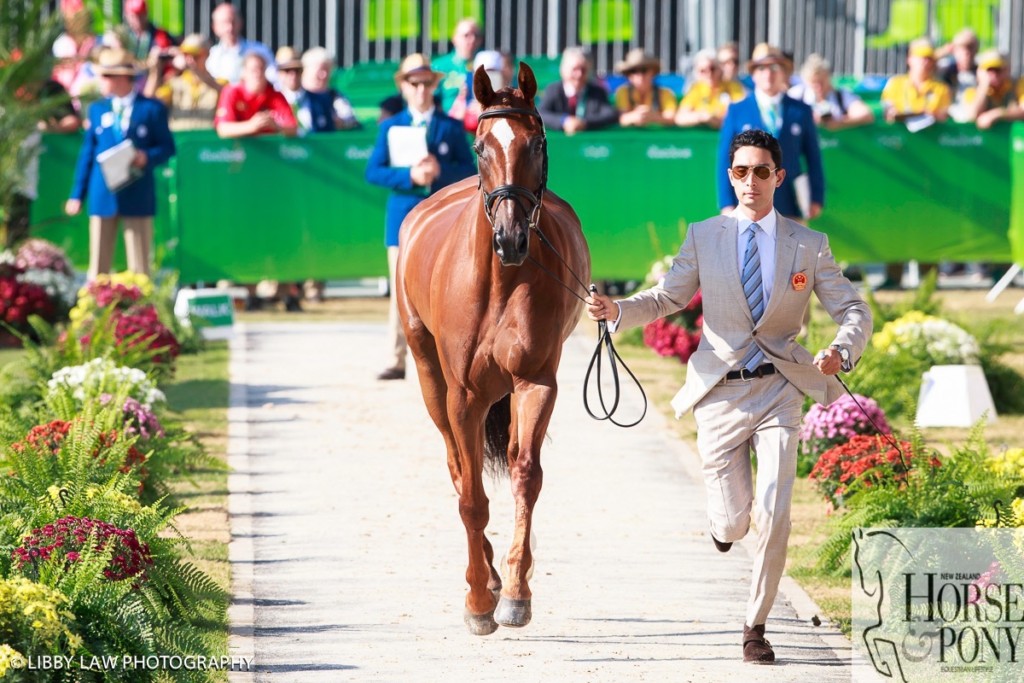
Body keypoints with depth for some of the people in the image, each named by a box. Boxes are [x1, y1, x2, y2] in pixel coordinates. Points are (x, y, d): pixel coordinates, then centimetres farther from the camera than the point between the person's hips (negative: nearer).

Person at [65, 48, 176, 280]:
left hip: (138, 196, -2)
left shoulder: (152, 109, 2)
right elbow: (87, 153, 12)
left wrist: (147, 158, -18)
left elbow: (167, 147, 4)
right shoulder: (97, 109, 12)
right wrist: (77, 194, 7)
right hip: (103, 197, 3)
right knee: (98, 264, 2)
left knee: (139, 266, 2)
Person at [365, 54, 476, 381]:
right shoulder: (391, 127, 7)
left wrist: (440, 170, -16)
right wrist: (409, 176, -15)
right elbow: (373, 172, -1)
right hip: (402, 216, 0)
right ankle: (397, 361, -1)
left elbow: (469, 171, 2)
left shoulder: (452, 127, 6)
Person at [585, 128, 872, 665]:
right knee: (732, 524, 1)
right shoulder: (704, 238, 4)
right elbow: (666, 298, 8)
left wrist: (842, 351, -20)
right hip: (721, 392, 0)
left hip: (778, 393, 0)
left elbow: (853, 310, 2)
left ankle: (755, 627, 7)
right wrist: (616, 310, -12)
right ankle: (725, 516, 42)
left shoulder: (808, 246, 2)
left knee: (773, 516, -11)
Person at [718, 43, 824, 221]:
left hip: (790, 207, 1)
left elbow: (813, 157, 10)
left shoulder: (801, 111, 8)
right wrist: (727, 204, -3)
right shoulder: (737, 111, 6)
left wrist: (817, 199, 3)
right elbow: (725, 159, 5)